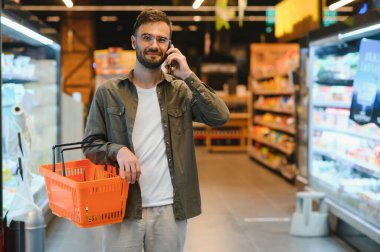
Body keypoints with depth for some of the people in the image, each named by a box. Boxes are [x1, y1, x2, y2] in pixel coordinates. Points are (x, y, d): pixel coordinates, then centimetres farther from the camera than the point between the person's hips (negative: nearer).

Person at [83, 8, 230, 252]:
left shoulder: (181, 90, 6)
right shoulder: (109, 92, 3)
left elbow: (221, 117, -7)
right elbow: (91, 145, 5)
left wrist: (188, 76, -10)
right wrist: (117, 150, -16)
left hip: (170, 209, 1)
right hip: (123, 207, -1)